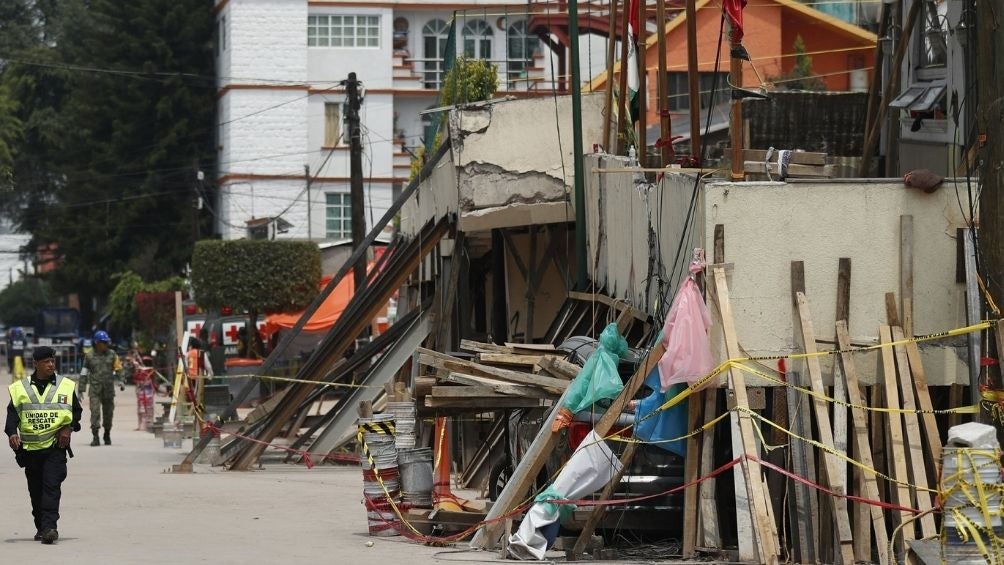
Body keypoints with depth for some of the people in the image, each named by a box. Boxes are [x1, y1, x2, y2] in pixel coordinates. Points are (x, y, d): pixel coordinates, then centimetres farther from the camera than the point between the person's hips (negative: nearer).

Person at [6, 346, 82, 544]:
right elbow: (13, 413, 5)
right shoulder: (20, 388, 5)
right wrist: (12, 432, -13)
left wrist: (69, 428, -5)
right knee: (35, 490, 9)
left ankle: (49, 527, -20)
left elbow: (76, 410, 11)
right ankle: (41, 527, 21)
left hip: (56, 446, -2)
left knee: (52, 485, -15)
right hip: (30, 448, 2)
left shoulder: (67, 386, 4)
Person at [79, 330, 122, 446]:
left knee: (108, 413, 10)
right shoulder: (89, 356, 3)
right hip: (94, 389, -2)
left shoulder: (112, 355, 6)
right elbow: (84, 373, 7)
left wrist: (121, 383, -3)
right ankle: (95, 437, -14)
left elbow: (118, 369, 9)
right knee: (95, 412, -12)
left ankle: (107, 435, 27)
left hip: (108, 389, 2)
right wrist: (81, 389, 6)